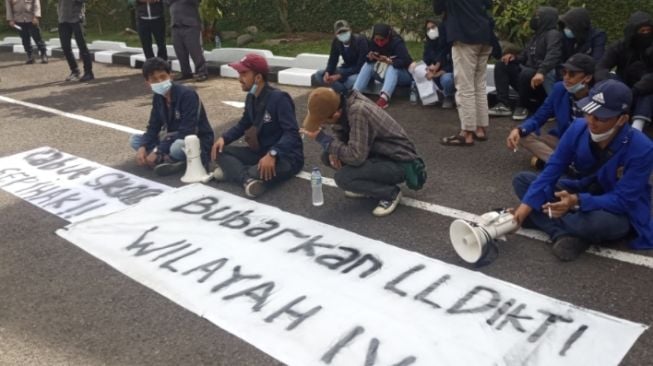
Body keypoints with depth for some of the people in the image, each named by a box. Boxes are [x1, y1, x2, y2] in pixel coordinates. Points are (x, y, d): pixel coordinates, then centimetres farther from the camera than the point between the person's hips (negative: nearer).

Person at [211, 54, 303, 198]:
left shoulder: (279, 98, -20)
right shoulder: (251, 97, 5)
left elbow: (291, 133, -27)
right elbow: (244, 124, 18)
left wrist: (272, 154, -42)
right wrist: (224, 138, -1)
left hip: (286, 157, -8)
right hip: (261, 152, 9)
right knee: (220, 151, -7)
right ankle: (247, 178, -28)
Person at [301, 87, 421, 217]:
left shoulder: (358, 111, -30)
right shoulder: (341, 104, -6)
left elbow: (356, 157, -31)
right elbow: (343, 137, 11)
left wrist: (321, 138, -24)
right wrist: (334, 150, -11)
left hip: (398, 163, -8)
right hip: (379, 153, 9)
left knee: (342, 177, -25)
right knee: (327, 156, 0)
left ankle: (390, 193, -4)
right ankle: (368, 185, 12)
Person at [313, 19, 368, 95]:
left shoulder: (360, 40, -23)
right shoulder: (336, 41, -7)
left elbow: (360, 66, -26)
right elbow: (332, 61, -1)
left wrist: (339, 76, -32)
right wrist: (327, 73, -25)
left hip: (361, 70, -6)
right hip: (346, 69, 6)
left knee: (352, 80, -43)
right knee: (318, 75, -12)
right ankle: (347, 91, -20)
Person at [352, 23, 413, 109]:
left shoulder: (397, 42, -21)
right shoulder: (373, 43, -6)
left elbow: (405, 62, -30)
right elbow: (366, 61, -7)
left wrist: (388, 61, -44)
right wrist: (370, 57, -30)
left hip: (403, 75, -5)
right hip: (386, 75, 6)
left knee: (392, 67, -34)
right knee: (368, 64, -13)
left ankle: (384, 98, -56)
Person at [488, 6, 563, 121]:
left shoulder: (553, 34, -9)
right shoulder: (536, 36, 21)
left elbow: (553, 55, -28)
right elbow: (524, 57, 24)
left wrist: (541, 72, -46)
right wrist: (514, 57, -1)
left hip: (544, 81, -9)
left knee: (526, 73, -39)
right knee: (501, 66, -2)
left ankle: (523, 107, -12)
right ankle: (503, 105, -15)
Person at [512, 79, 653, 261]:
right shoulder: (579, 128, -16)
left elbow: (622, 200, -29)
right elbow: (552, 169, -12)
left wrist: (577, 202, -44)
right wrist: (527, 203, -24)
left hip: (619, 213, -5)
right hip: (582, 191, 5)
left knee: (600, 222, -42)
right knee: (522, 180, -9)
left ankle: (541, 219, -15)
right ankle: (565, 235, -27)